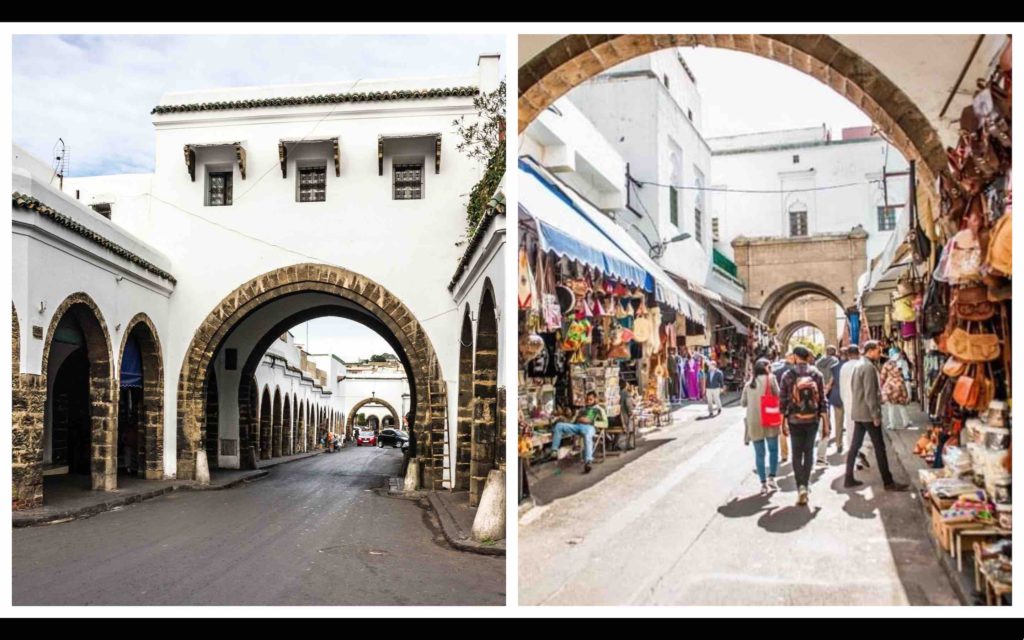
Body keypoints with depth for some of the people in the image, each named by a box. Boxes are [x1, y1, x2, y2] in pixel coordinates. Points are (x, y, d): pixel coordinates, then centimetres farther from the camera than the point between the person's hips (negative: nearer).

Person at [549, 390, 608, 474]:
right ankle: (554, 451, -23)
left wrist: (590, 421, -6)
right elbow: (574, 420, 28)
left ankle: (588, 461, -59)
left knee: (587, 436, -43)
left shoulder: (599, 409, 20)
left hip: (589, 427, -5)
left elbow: (605, 423, 4)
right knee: (559, 425, -19)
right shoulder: (583, 409, 36)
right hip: (577, 425, 5)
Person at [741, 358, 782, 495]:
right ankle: (771, 478, 2)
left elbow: (743, 402, 14)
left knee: (759, 453, 6)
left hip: (753, 422, 3)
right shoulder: (770, 378, -1)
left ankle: (763, 483, 5)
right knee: (773, 450, 12)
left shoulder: (749, 384, 11)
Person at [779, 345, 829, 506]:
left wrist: (783, 423, 7)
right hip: (812, 420, 1)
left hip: (795, 421, -1)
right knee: (809, 452, 17)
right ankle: (805, 484, 23)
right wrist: (825, 424, 3)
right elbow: (823, 401, -2)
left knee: (797, 454, 5)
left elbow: (782, 401, -3)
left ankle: (801, 486, -11)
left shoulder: (788, 376, -6)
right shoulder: (816, 374, -2)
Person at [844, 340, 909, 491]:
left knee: (855, 445, 10)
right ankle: (888, 482, 0)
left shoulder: (858, 365, 13)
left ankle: (849, 478, 12)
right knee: (879, 447, -4)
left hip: (857, 412, 9)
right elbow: (870, 394, -20)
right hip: (867, 413, -9)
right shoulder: (869, 367, -16)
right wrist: (876, 415, -18)